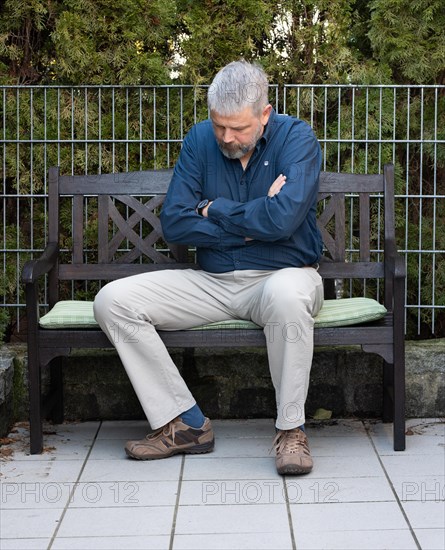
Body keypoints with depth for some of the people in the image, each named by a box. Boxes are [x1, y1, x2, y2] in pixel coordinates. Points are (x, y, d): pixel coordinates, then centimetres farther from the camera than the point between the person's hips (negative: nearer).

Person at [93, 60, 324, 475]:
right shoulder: (200, 140, 3)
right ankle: (186, 424, -10)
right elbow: (173, 223, -5)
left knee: (286, 294, -42)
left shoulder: (296, 138, -9)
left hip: (283, 275, -4)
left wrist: (214, 209, -10)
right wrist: (251, 222, -13)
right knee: (112, 301, -13)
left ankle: (291, 429, -24)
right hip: (211, 282, 5)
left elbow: (283, 218, -25)